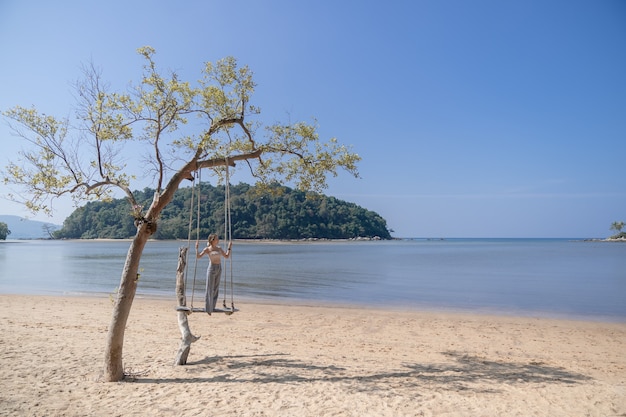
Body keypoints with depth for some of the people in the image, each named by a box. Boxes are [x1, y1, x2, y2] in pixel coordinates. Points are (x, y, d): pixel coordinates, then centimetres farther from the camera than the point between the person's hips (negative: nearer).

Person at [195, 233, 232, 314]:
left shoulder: (219, 248, 10)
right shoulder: (207, 249, -4)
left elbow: (227, 256, 14)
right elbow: (198, 256, -13)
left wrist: (229, 248, 13)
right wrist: (196, 248, -19)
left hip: (219, 269, 5)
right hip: (211, 269, -5)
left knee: (216, 289, 11)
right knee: (210, 289, 0)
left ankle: (212, 308, 22)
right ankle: (208, 309, 11)